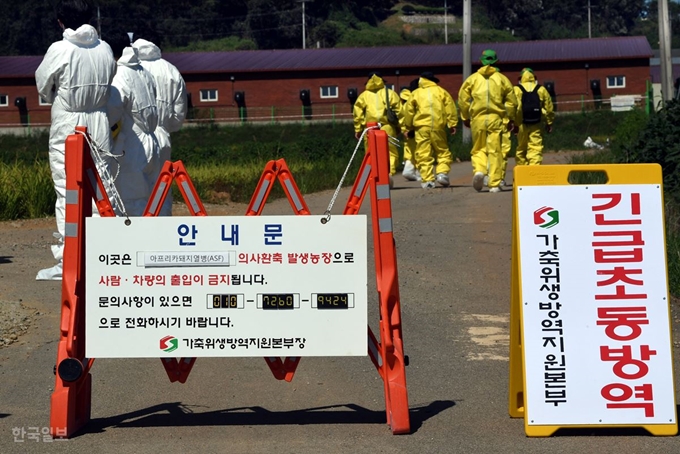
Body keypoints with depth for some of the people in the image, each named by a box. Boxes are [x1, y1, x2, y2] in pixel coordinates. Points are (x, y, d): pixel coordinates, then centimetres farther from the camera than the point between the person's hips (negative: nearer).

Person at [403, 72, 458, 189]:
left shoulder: (415, 94, 11)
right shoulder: (441, 91, 12)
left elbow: (409, 112, 10)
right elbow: (450, 108, 4)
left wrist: (408, 127, 21)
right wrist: (452, 124, 6)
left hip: (421, 127, 0)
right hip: (438, 126, 1)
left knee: (424, 154, 0)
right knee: (443, 151, 12)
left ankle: (427, 180, -5)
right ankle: (442, 173, -7)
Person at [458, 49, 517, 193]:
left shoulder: (472, 78, 7)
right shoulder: (501, 78, 6)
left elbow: (463, 99, 4)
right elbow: (511, 100, 4)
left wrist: (465, 117, 15)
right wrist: (511, 119, 15)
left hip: (477, 118, 1)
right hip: (495, 118, -1)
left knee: (478, 149, 12)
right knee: (494, 151, 1)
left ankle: (478, 170, -16)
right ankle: (494, 184, 0)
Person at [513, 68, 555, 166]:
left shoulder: (516, 90, 0)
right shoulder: (541, 90, 7)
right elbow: (549, 108, 9)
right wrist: (549, 123, 18)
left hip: (521, 125, 0)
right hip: (536, 125, 0)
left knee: (521, 149, 11)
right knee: (536, 149, -3)